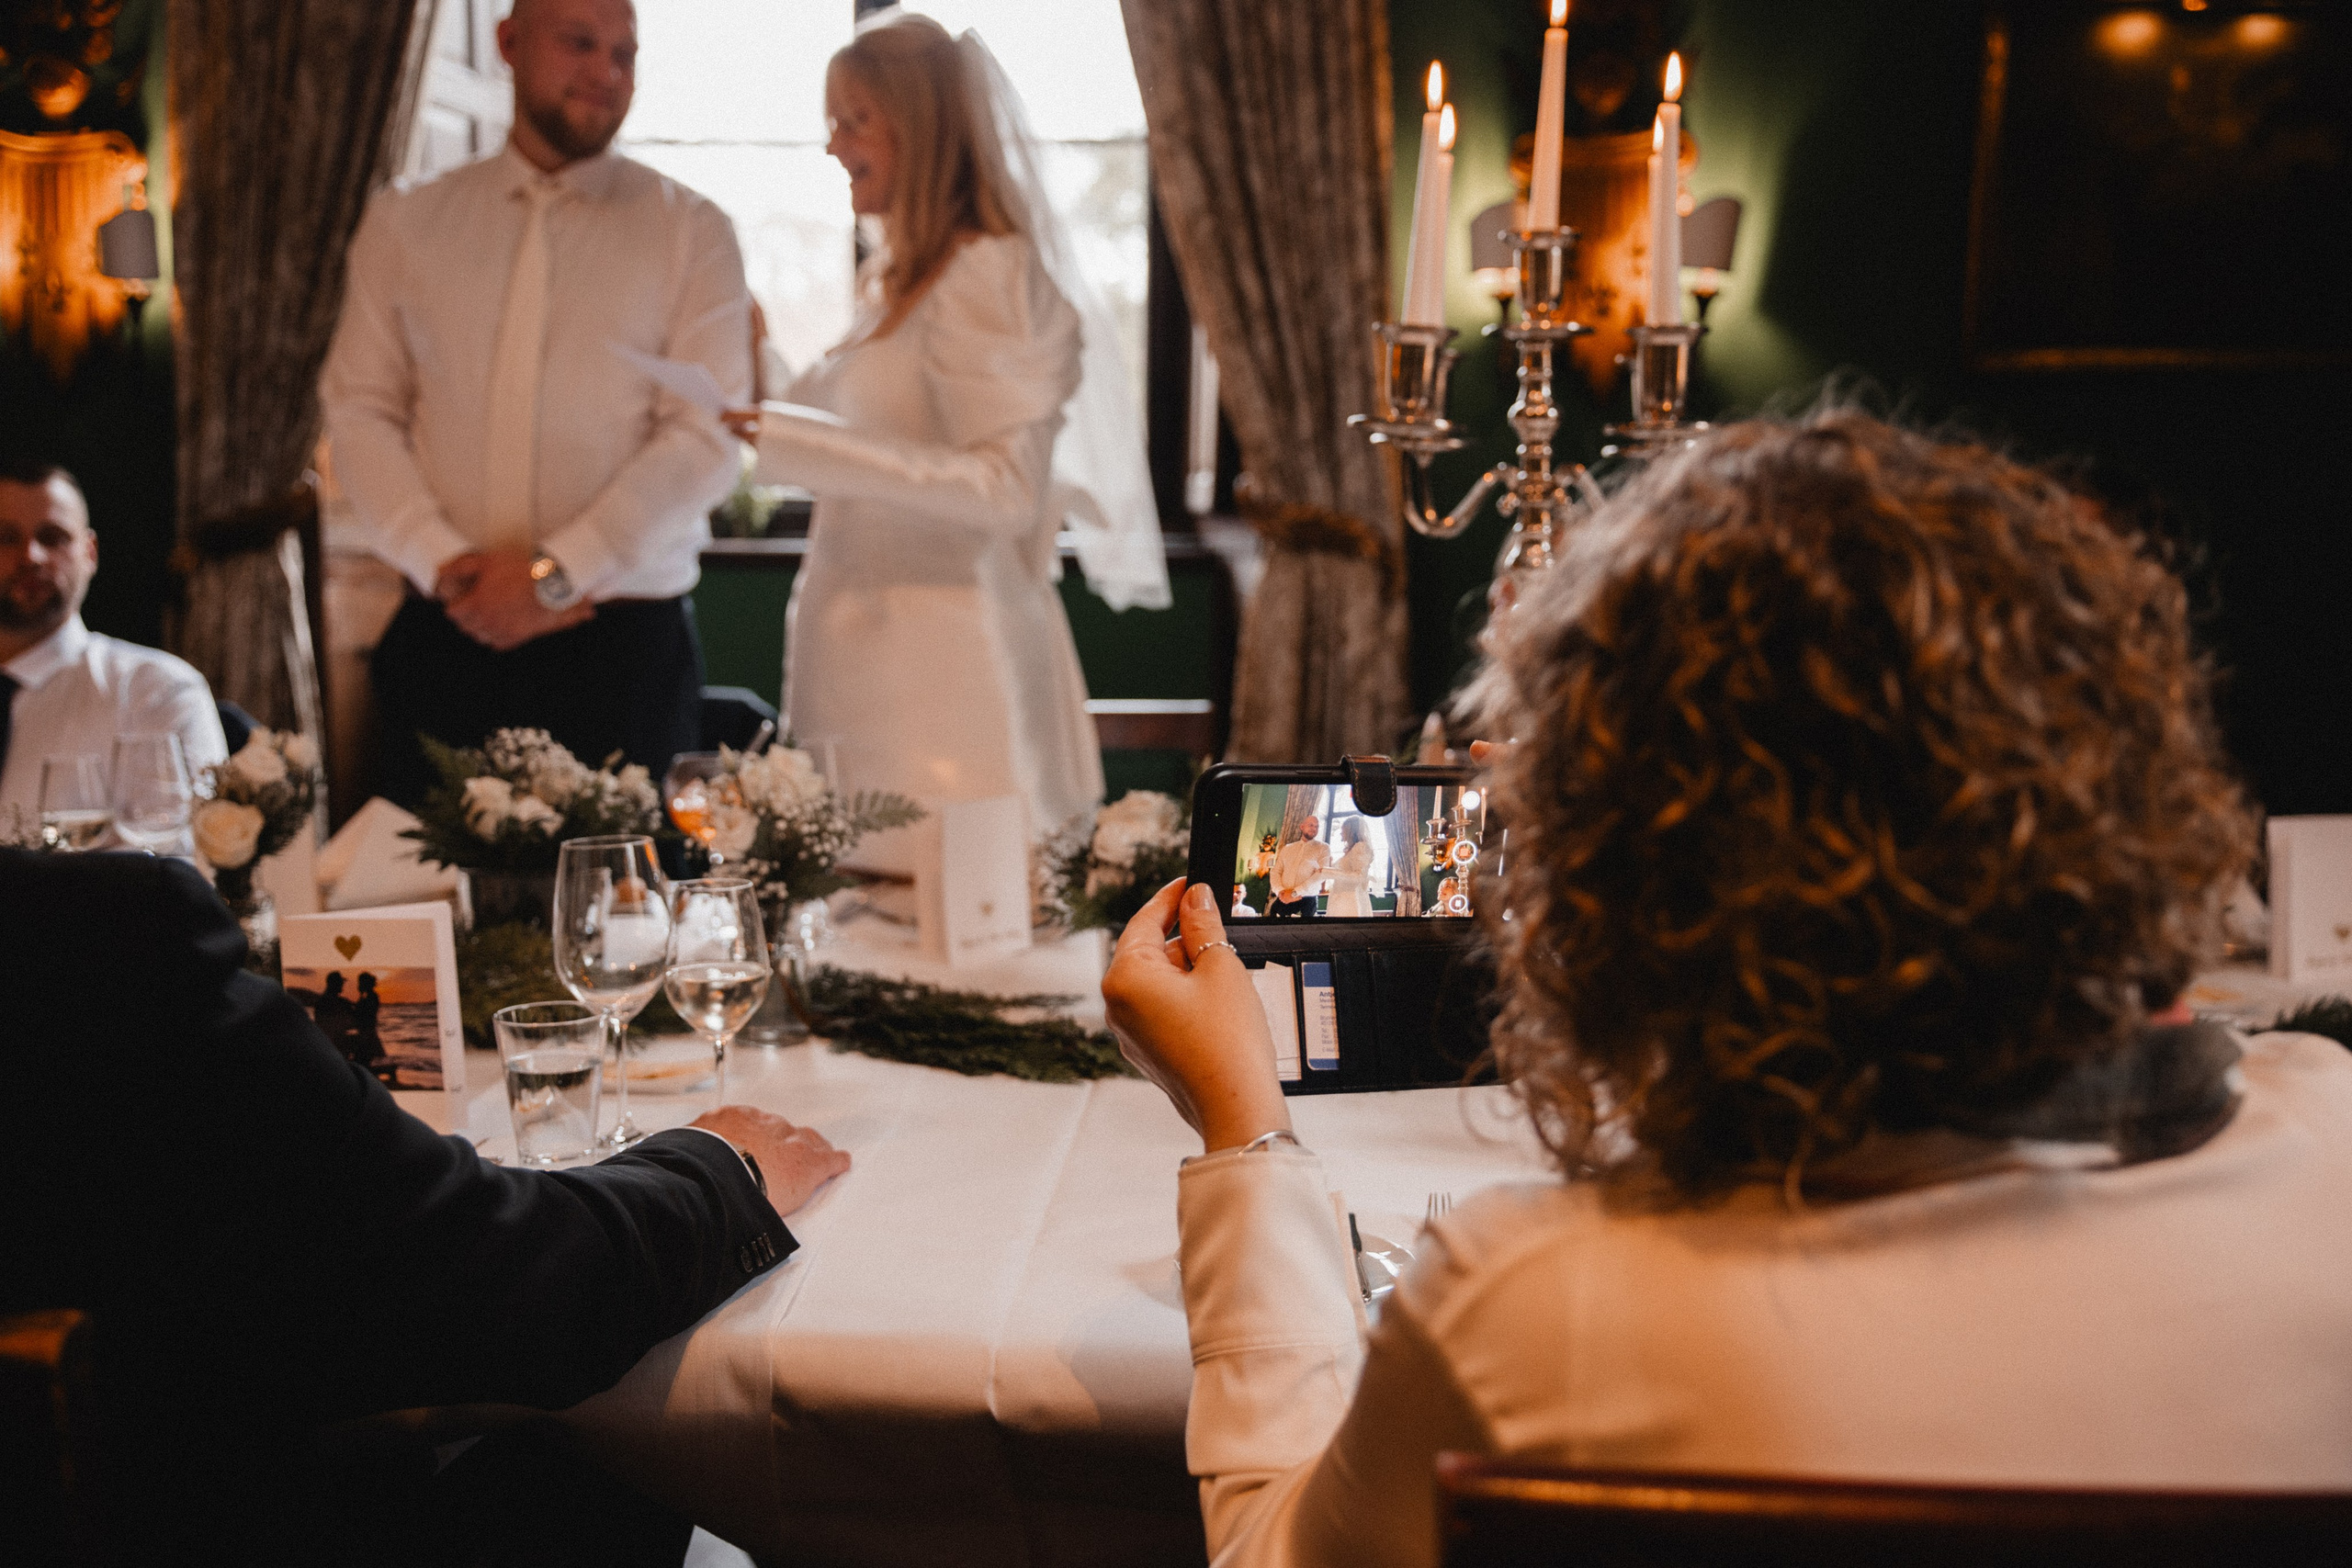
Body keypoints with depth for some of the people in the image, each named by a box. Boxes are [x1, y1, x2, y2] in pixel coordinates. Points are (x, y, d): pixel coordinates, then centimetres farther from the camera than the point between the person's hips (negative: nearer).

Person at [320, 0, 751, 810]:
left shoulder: (691, 232, 5)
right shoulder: (403, 221, 12)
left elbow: (706, 439, -5)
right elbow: (358, 409, 7)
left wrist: (555, 573, -13)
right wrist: (443, 562, -9)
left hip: (624, 648, -2)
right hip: (443, 642, 2)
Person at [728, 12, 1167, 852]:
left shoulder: (985, 274, -11)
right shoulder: (895, 277, 17)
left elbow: (1008, 487, -20)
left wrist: (793, 440, -21)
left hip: (943, 663, -9)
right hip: (874, 653, 9)